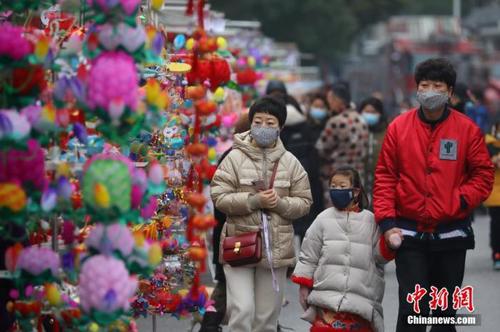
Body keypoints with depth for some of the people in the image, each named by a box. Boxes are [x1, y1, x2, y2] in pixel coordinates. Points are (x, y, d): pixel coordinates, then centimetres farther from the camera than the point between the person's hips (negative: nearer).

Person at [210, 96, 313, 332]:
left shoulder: (290, 162, 7)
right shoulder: (235, 158, -1)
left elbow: (304, 203, 7)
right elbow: (219, 196, -7)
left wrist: (280, 203, -12)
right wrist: (254, 200, -18)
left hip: (276, 248, 3)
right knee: (242, 310, -12)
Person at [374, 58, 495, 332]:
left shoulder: (467, 129, -1)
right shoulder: (399, 127, 0)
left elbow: (483, 175, 3)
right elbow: (385, 177, 1)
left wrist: (461, 201, -13)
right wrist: (386, 220, -8)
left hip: (451, 234, 1)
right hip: (409, 234, -1)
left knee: (446, 310, 13)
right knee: (412, 309, -7)